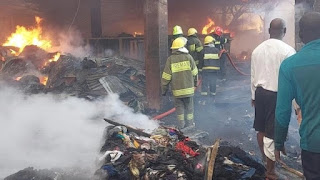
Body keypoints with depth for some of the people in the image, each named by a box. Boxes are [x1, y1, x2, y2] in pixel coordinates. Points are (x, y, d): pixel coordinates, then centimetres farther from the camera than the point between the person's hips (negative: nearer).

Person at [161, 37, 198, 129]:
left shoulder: (170, 59, -6)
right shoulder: (188, 57, -6)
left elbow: (166, 76, -6)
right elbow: (194, 72, 3)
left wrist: (164, 89, 5)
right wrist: (195, 82, 22)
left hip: (177, 90, 0)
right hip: (188, 87, 0)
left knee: (179, 106, 12)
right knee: (189, 106, 14)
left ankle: (181, 124, 15)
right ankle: (189, 123, 23)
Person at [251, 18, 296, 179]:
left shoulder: (257, 49, 5)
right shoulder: (288, 50, -14)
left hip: (260, 92, 6)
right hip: (278, 95, -6)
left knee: (261, 129, 20)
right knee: (272, 134, 1)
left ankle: (264, 158, 39)